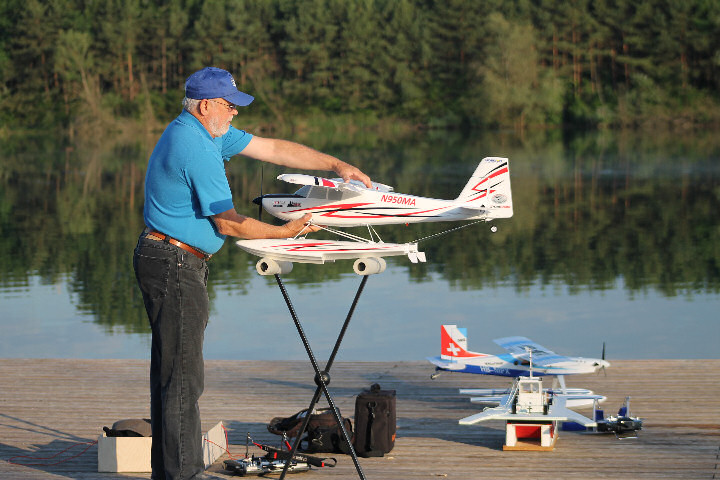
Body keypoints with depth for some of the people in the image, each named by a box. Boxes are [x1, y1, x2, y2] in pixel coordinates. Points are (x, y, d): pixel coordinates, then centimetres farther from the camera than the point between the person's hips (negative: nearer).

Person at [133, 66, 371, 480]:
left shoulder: (210, 133, 13)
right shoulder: (196, 149, -20)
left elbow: (273, 148, 17)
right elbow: (228, 223, -17)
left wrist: (336, 165, 13)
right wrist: (286, 232, -6)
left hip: (172, 263, 11)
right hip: (175, 264, -11)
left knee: (172, 369, 13)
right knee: (183, 374, -7)